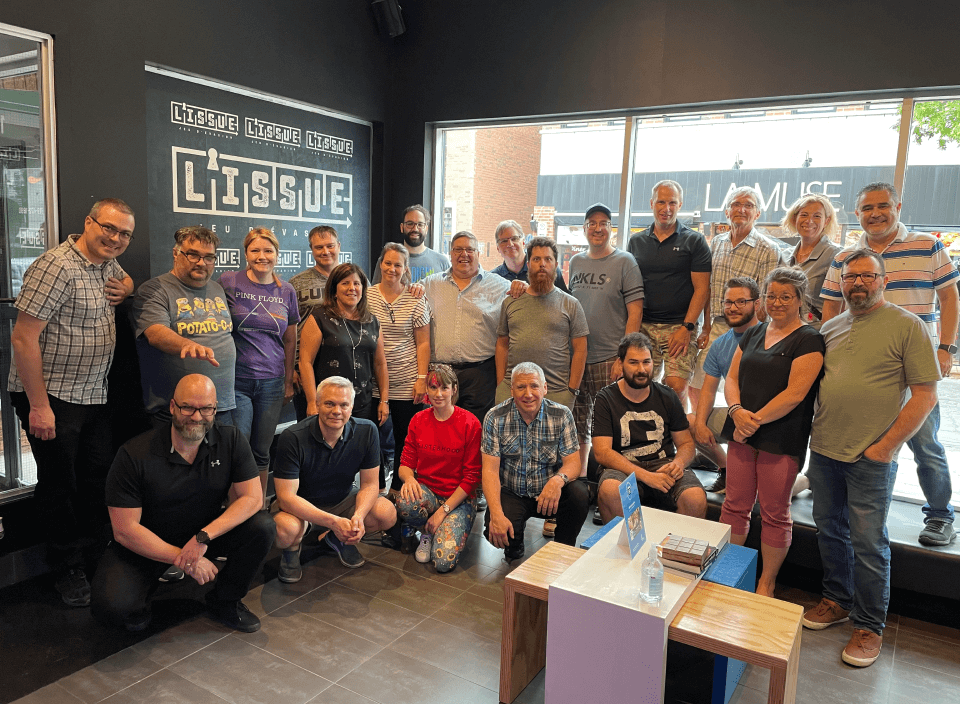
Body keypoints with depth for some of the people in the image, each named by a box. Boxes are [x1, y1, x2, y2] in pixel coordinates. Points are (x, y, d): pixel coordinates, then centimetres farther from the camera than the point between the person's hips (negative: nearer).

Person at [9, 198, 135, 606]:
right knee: (59, 484, 5)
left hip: (94, 396, 8)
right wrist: (39, 405, -21)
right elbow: (23, 337, -21)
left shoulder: (107, 264, 7)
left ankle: (92, 556, 29)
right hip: (50, 397, -8)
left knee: (98, 479, 13)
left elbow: (124, 279, 33)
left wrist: (125, 289, 6)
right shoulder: (57, 266, -18)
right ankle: (67, 570, 20)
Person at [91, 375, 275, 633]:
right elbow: (125, 530, -19)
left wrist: (203, 537, -27)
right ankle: (145, 587, 10)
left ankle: (224, 602, 2)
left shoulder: (231, 440, -11)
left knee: (263, 527, -22)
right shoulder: (134, 455, -20)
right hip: (146, 545, -3)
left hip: (206, 534, 3)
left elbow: (252, 498, -14)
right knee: (111, 606, -28)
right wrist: (183, 559, -23)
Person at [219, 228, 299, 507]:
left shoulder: (287, 291, 7)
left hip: (272, 381, 3)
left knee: (262, 452, 11)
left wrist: (289, 381, 14)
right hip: (236, 379, -3)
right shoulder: (229, 282, -3)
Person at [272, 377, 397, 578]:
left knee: (387, 514, -20)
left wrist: (358, 516, -31)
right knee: (287, 530, -36)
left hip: (342, 500, 4)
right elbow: (286, 496, -27)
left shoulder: (366, 431, -16)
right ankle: (292, 551, 4)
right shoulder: (292, 438, -26)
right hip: (300, 506, -3)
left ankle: (339, 539, 10)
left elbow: (370, 484, -10)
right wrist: (333, 521, -37)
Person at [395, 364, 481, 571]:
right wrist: (409, 477, -21)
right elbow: (406, 463, 4)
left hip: (459, 498, -3)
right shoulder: (418, 420, 3)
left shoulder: (470, 423, -9)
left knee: (444, 562, -24)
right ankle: (427, 533, 0)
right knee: (405, 502, -34)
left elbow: (472, 476, -9)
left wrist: (443, 510, -15)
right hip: (426, 492, 3)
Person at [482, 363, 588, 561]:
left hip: (549, 492, 1)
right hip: (511, 493, -1)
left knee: (579, 494, -29)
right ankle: (514, 550, 12)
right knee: (495, 530, -28)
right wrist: (496, 514, -27)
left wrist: (558, 479, -34)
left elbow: (573, 462, -9)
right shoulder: (495, 418, -10)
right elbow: (490, 469, -12)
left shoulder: (562, 415, -7)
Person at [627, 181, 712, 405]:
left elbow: (702, 288, -1)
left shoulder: (694, 241, 4)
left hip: (680, 327, -3)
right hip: (643, 327, 3)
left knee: (676, 386, -12)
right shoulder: (636, 242, 14)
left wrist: (686, 327, -11)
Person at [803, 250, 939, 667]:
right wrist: (811, 432, 7)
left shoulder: (908, 326, -5)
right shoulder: (829, 328, 11)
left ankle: (869, 625, 19)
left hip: (871, 458, -5)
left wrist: (885, 447, -12)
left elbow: (925, 396, -8)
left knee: (867, 542, 3)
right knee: (830, 531, 15)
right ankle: (838, 601, 34)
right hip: (823, 450, 5)